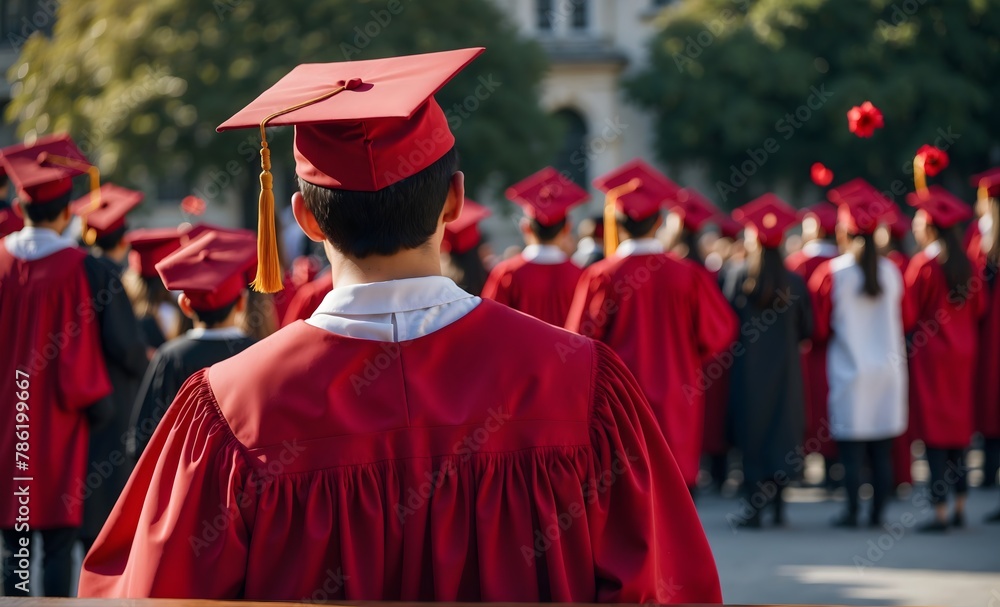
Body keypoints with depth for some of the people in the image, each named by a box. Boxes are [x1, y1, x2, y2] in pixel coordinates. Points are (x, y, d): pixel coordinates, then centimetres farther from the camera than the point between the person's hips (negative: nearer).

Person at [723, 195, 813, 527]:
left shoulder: (738, 277, -10)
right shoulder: (794, 281, -3)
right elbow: (807, 328, 4)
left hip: (748, 367, -2)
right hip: (785, 371, 2)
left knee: (752, 435, 3)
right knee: (782, 433, 11)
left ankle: (754, 508, 1)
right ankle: (778, 504, 11)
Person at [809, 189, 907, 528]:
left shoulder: (831, 272, -9)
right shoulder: (890, 271, 2)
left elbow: (820, 326, -2)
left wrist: (821, 340, 19)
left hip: (849, 369, -3)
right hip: (888, 367, 3)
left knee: (851, 449, 1)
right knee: (882, 450, 6)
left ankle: (852, 513, 1)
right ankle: (878, 514, 7)